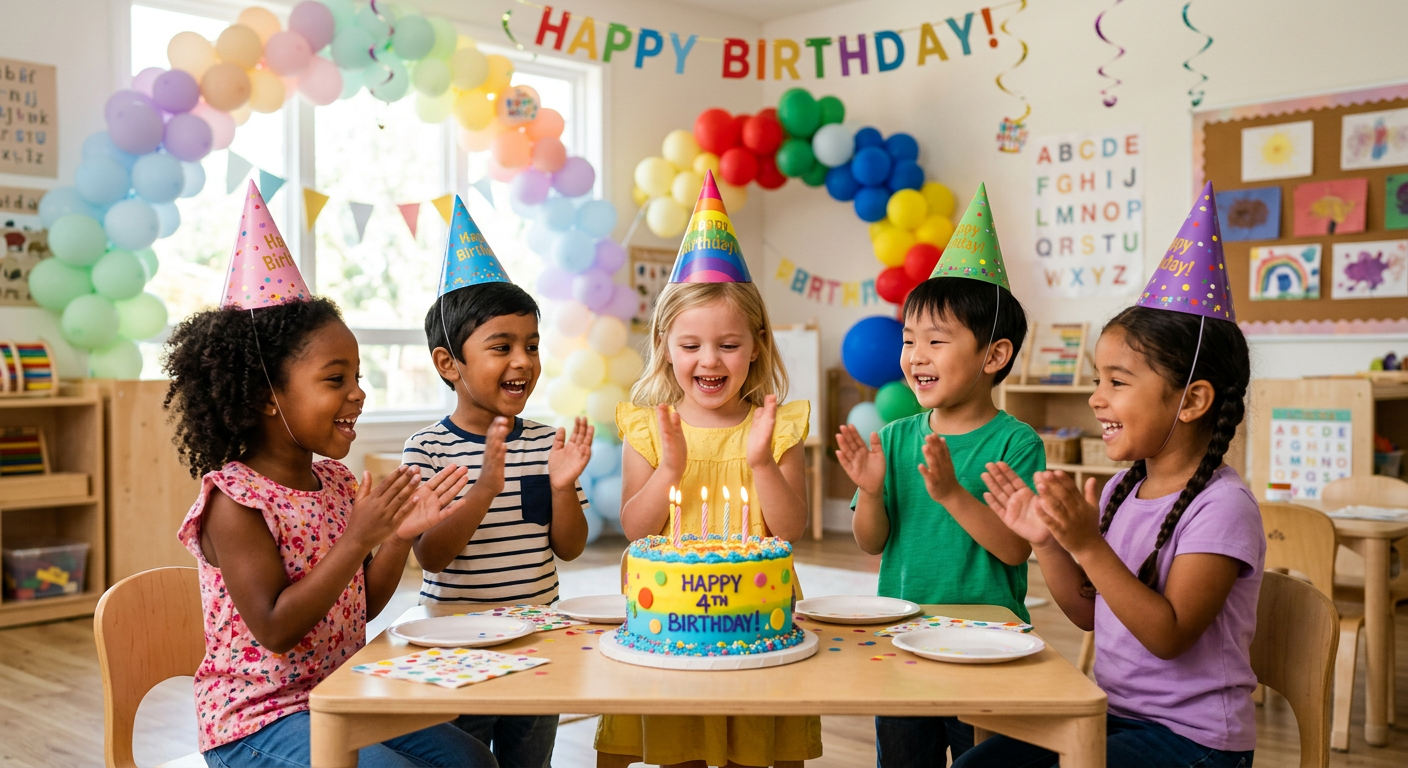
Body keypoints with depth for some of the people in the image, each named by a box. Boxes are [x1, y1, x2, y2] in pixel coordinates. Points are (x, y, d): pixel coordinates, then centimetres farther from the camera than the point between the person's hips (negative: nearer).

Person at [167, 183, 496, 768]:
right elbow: (274, 629, -24)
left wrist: (400, 535, -6)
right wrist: (360, 538, -26)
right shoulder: (233, 499, -17)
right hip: (259, 716, -8)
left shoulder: (337, 482, 5)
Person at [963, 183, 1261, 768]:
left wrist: (1086, 544, -31)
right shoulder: (1120, 492, 5)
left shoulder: (1222, 507, -18)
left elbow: (1168, 635, -24)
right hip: (1113, 714, 8)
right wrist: (1045, 540, -4)